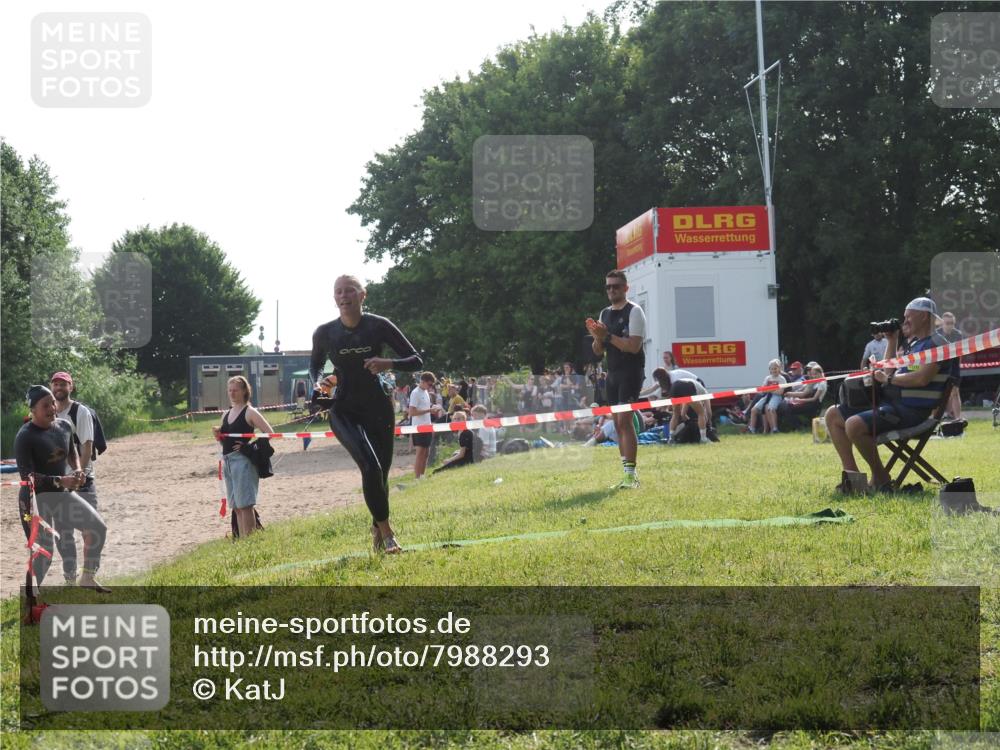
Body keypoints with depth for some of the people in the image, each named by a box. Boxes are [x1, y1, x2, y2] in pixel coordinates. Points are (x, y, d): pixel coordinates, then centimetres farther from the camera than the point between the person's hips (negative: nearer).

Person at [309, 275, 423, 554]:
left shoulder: (379, 326, -7)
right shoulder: (325, 333, -4)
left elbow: (416, 361, -5)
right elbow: (315, 365, 16)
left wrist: (389, 363, -25)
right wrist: (318, 384, -6)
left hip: (378, 408, 1)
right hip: (344, 411, -1)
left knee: (381, 472, 7)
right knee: (370, 466, -23)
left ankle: (377, 529, 33)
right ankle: (386, 532, -14)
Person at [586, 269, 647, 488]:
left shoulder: (634, 311, -7)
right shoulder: (604, 314, 15)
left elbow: (634, 346, -17)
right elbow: (598, 351, 14)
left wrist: (607, 335, -20)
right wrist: (597, 336, -6)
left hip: (631, 373, -8)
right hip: (612, 374, 8)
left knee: (624, 421, -16)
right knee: (618, 424, 7)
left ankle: (631, 473, -17)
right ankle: (628, 474, 11)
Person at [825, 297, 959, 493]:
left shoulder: (936, 344, -8)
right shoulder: (914, 345, 23)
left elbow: (922, 378, -22)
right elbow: (889, 374, 27)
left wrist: (889, 379, -10)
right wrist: (891, 341, 20)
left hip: (911, 409, -10)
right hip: (890, 402, 10)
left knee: (854, 425, -30)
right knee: (833, 415, 6)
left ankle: (881, 477, -12)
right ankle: (852, 474, 1)